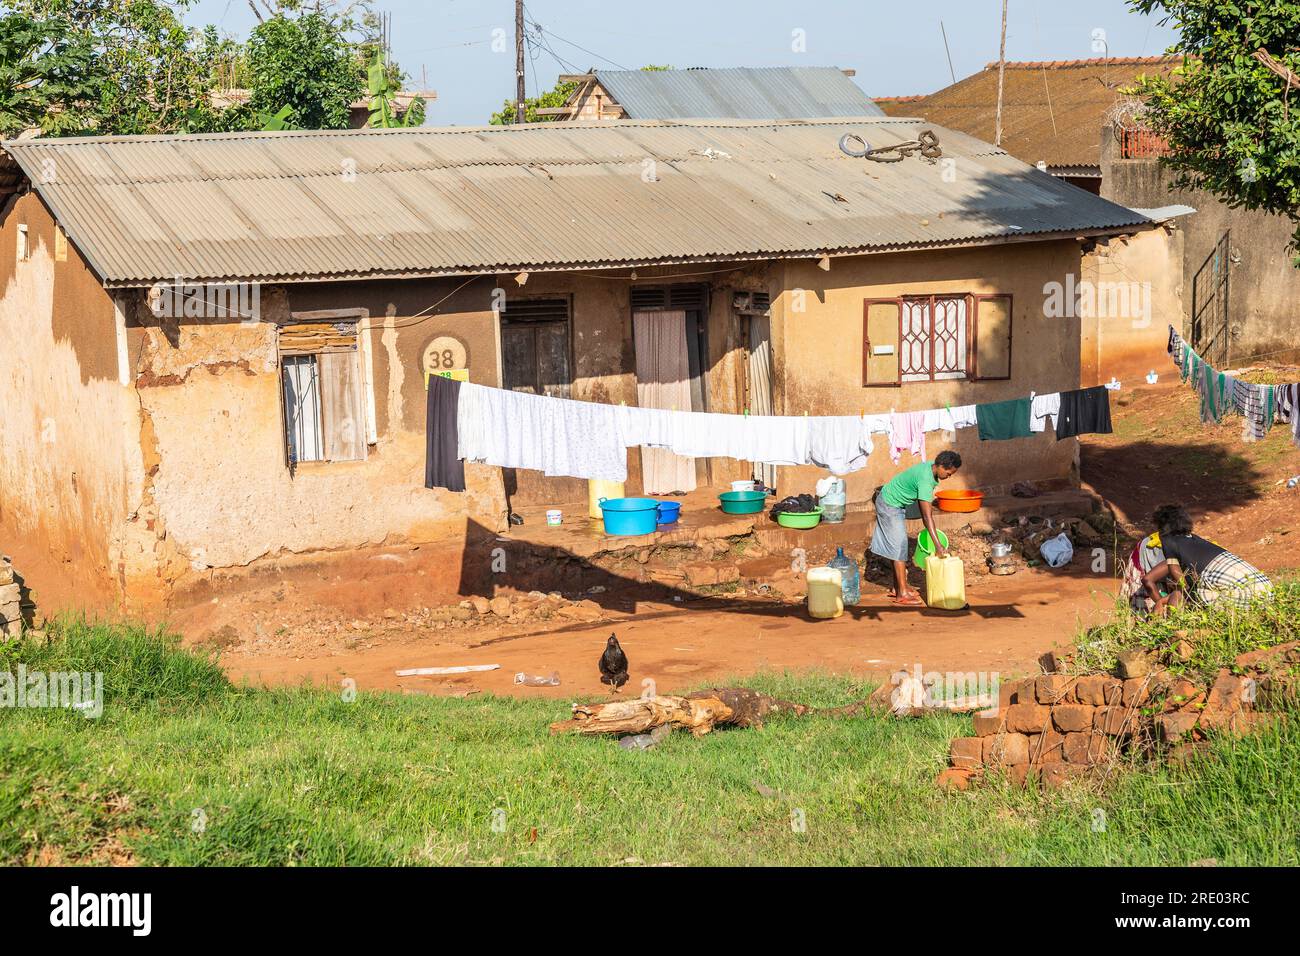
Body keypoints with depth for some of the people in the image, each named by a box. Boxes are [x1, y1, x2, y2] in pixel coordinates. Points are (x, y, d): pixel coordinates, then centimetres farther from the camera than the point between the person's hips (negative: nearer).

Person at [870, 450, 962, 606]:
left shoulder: (930, 468, -4)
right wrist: (938, 545, -36)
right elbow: (927, 515, -35)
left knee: (899, 545, 13)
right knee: (899, 546, -10)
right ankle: (902, 594, -10)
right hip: (889, 505, -10)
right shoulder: (925, 479, -33)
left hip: (894, 503, 10)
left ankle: (897, 588, 21)